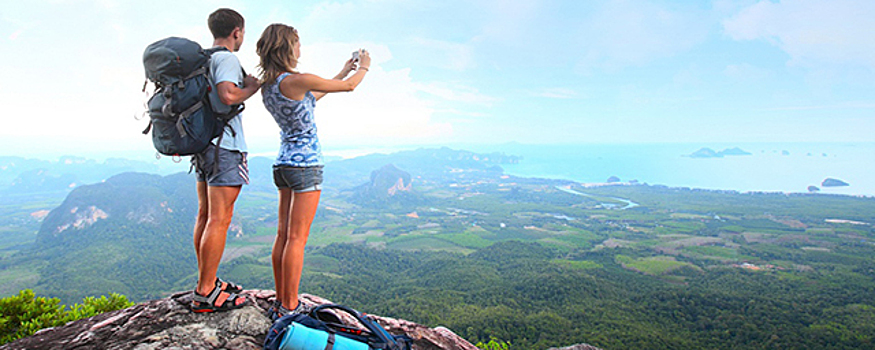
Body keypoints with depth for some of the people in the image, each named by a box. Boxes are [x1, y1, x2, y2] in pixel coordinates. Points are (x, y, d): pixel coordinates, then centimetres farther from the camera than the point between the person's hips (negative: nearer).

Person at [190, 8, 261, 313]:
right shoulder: (226, 58, -9)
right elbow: (228, 95, -24)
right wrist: (252, 86, -9)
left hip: (203, 144, 10)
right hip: (224, 145, -10)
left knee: (206, 215, 12)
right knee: (219, 219, -7)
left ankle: (206, 282, 21)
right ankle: (205, 294, -2)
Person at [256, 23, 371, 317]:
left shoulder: (268, 85, 9)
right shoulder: (296, 81, -16)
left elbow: (311, 98, 23)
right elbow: (350, 86, -6)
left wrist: (343, 72, 30)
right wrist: (364, 66, 15)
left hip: (284, 163, 9)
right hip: (305, 164, -9)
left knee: (283, 235, 11)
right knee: (296, 239, -3)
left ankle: (281, 302, 21)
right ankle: (289, 308, 6)